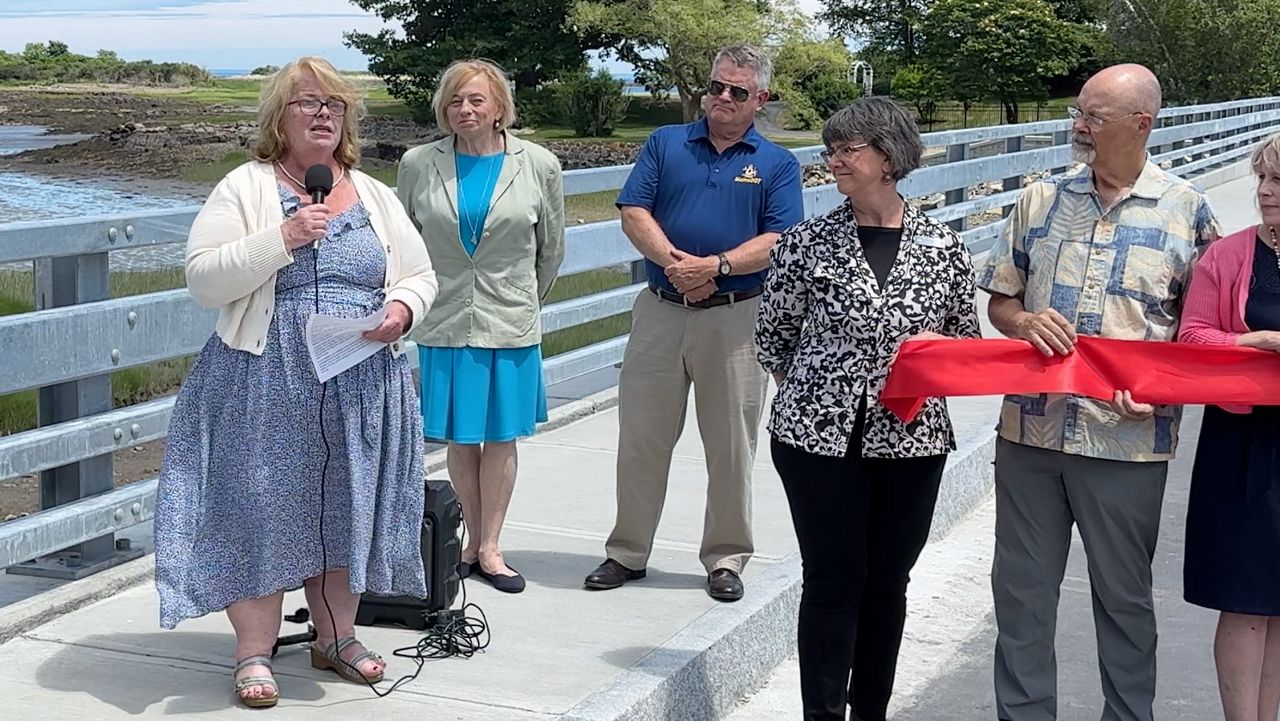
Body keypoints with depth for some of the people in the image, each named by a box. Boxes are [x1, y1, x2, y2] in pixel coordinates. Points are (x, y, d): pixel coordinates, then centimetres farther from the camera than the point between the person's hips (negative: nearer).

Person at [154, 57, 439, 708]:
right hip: (267, 387, -4)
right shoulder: (244, 189, -1)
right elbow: (204, 281, -9)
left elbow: (421, 276, 16)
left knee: (347, 509, 9)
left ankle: (336, 637, 26)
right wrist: (283, 238, -18)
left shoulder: (376, 197, 13)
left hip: (361, 387, 4)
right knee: (260, 508, -3)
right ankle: (254, 653, 9)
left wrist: (402, 309, -7)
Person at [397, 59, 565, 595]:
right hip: (444, 323, 1)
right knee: (460, 439, 6)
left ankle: (489, 548, 14)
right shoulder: (418, 165, -1)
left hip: (510, 324, 0)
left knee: (501, 438, 4)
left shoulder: (539, 165, -1)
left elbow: (551, 247, 10)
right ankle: (474, 542, 18)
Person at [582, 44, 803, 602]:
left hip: (735, 319, -1)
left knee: (731, 446, 5)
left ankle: (726, 559, 18)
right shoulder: (665, 143, 9)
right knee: (641, 437, 6)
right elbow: (634, 213, 0)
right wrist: (673, 262, -16)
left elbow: (779, 242, -6)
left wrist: (716, 266, -19)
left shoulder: (777, 164, 5)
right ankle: (628, 551, 19)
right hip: (659, 311, 1)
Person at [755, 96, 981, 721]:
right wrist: (810, 389, 1)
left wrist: (936, 347, -6)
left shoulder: (942, 247, 1)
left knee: (887, 582, 12)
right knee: (832, 581, 2)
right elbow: (772, 336, 9)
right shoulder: (807, 242, -1)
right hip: (819, 436, -1)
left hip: (912, 438, 2)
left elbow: (969, 339, 13)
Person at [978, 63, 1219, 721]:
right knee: (1021, 591, 9)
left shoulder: (1187, 210, 0)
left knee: (1123, 595, 10)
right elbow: (999, 299, 13)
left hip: (1127, 438, -2)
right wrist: (1026, 323, -10)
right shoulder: (1040, 199, 7)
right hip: (1030, 427, 3)